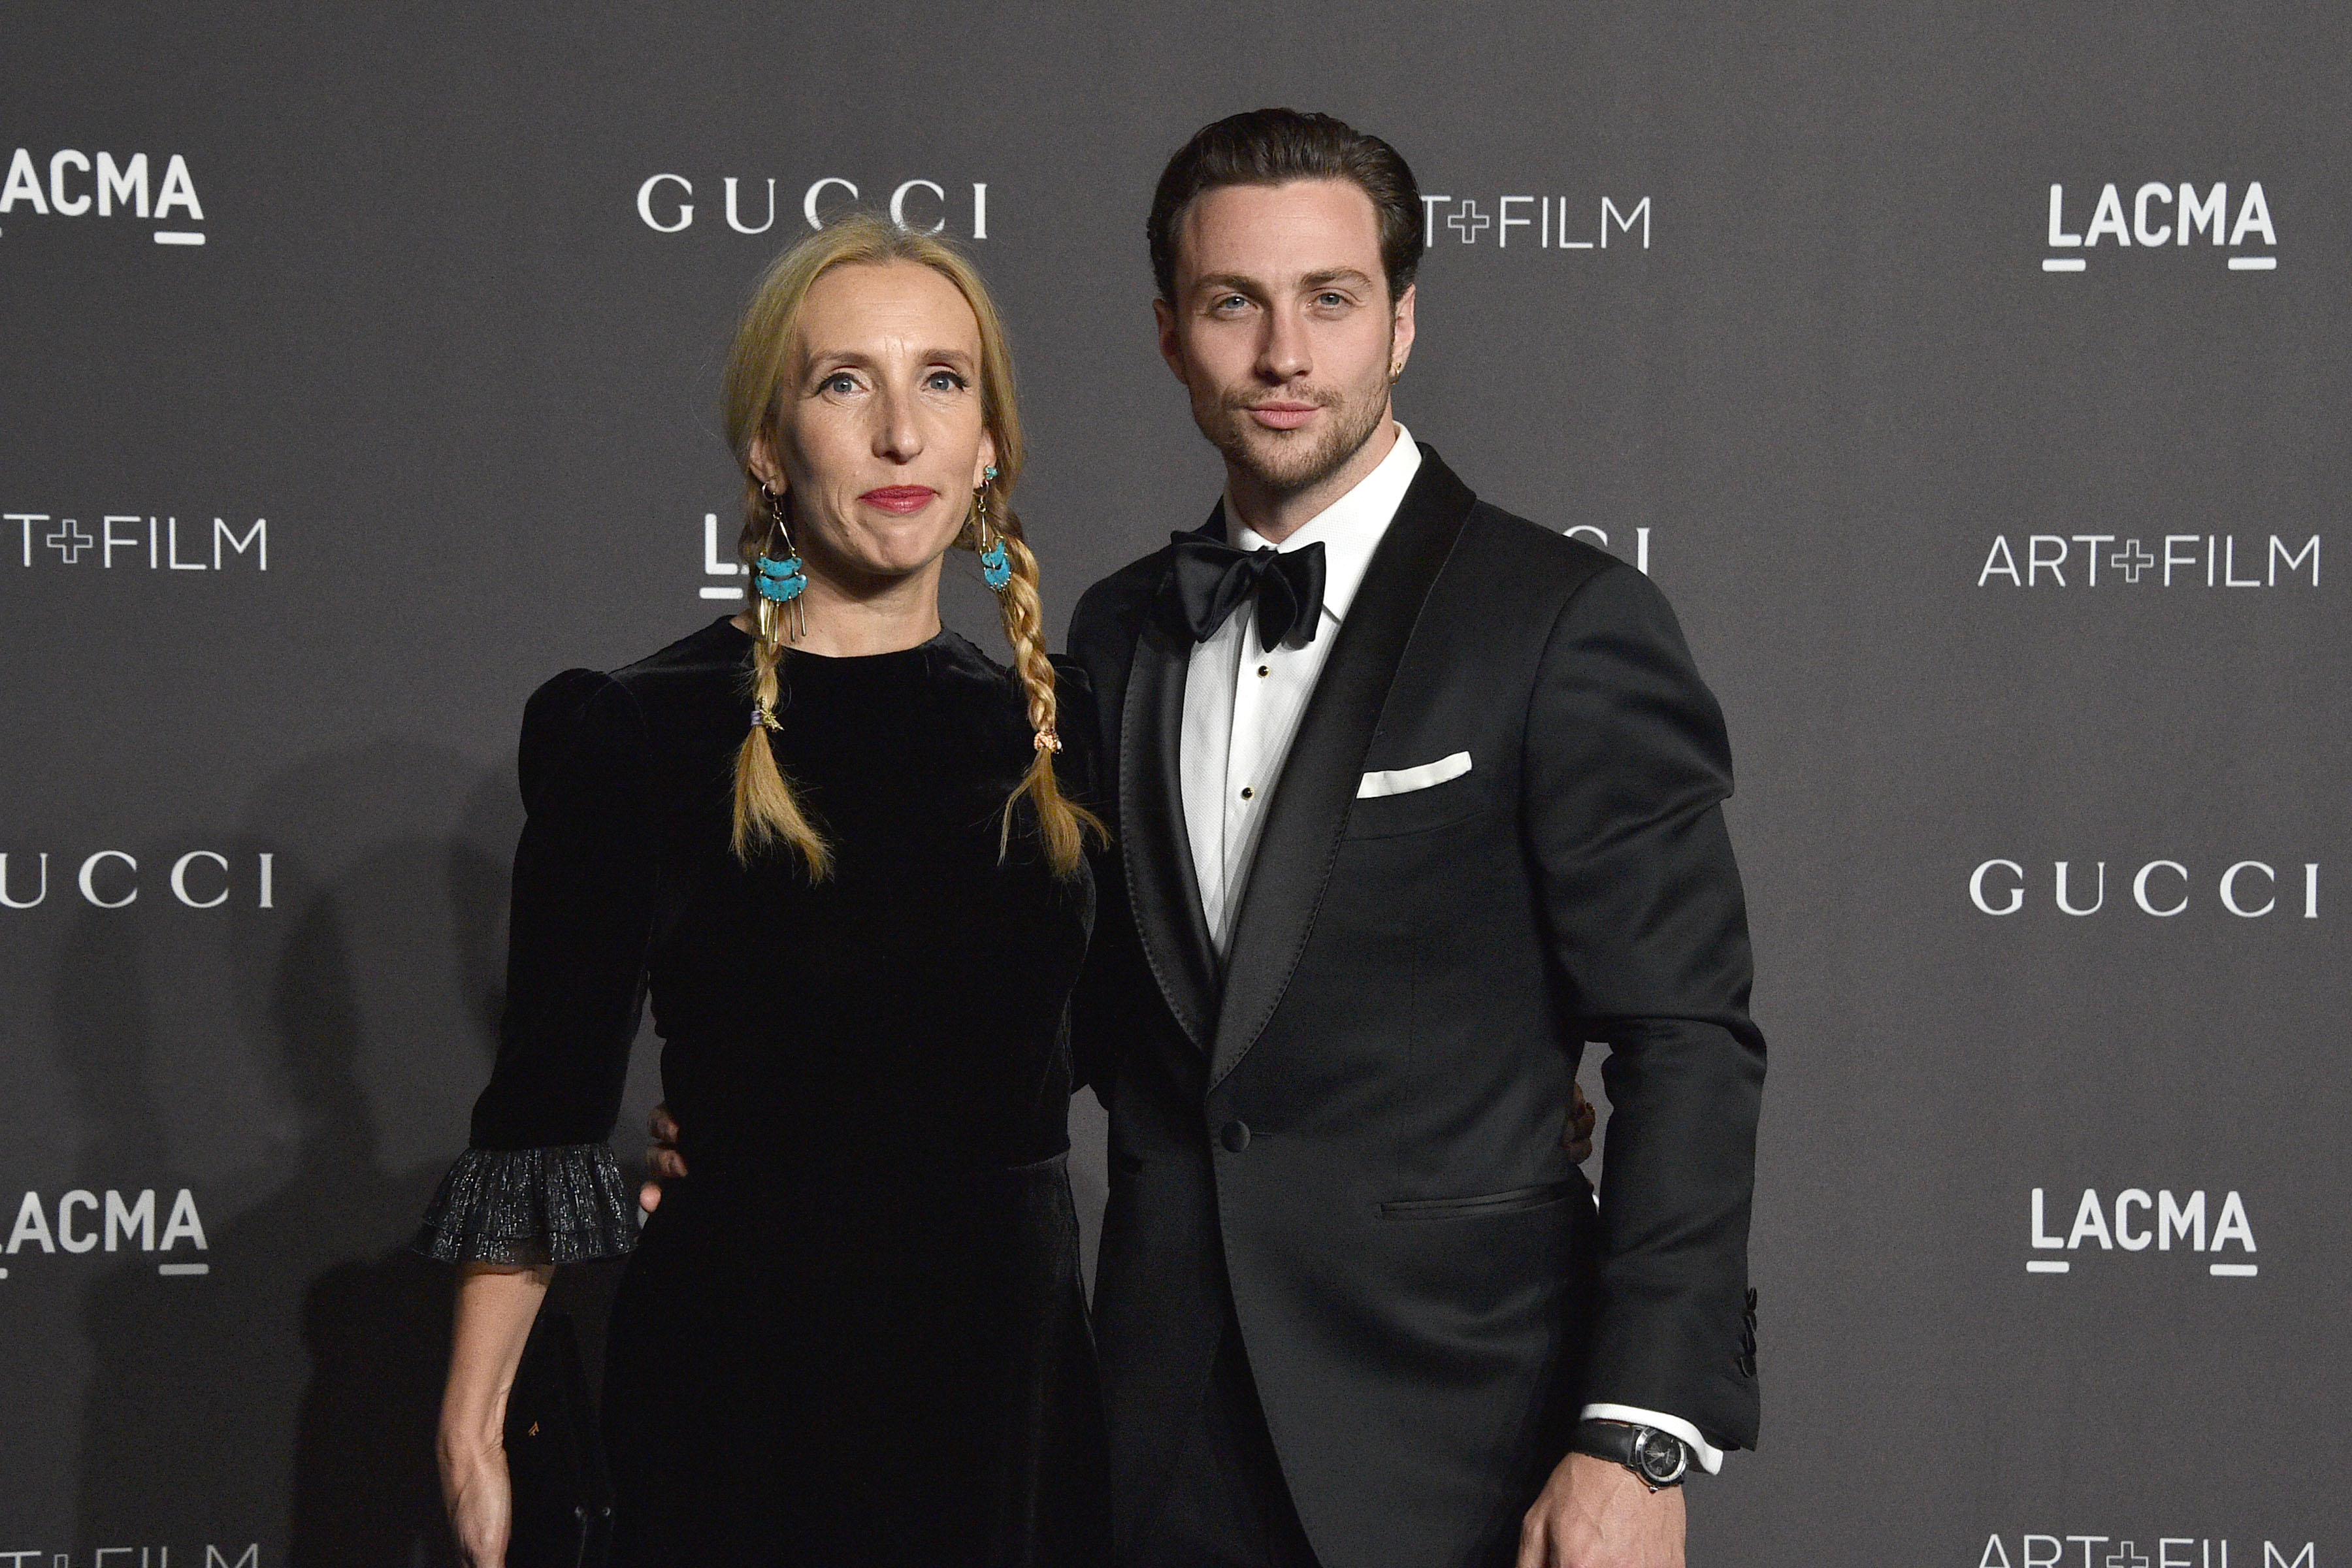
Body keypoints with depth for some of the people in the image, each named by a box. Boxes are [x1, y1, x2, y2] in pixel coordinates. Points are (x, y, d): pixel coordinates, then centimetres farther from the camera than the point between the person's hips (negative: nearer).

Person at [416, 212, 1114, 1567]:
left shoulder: (1053, 730, 6)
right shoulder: (639, 735, -6)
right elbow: (544, 1107, -6)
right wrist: (473, 1425, -10)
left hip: (1015, 1365, 4)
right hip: (745, 1372, -4)